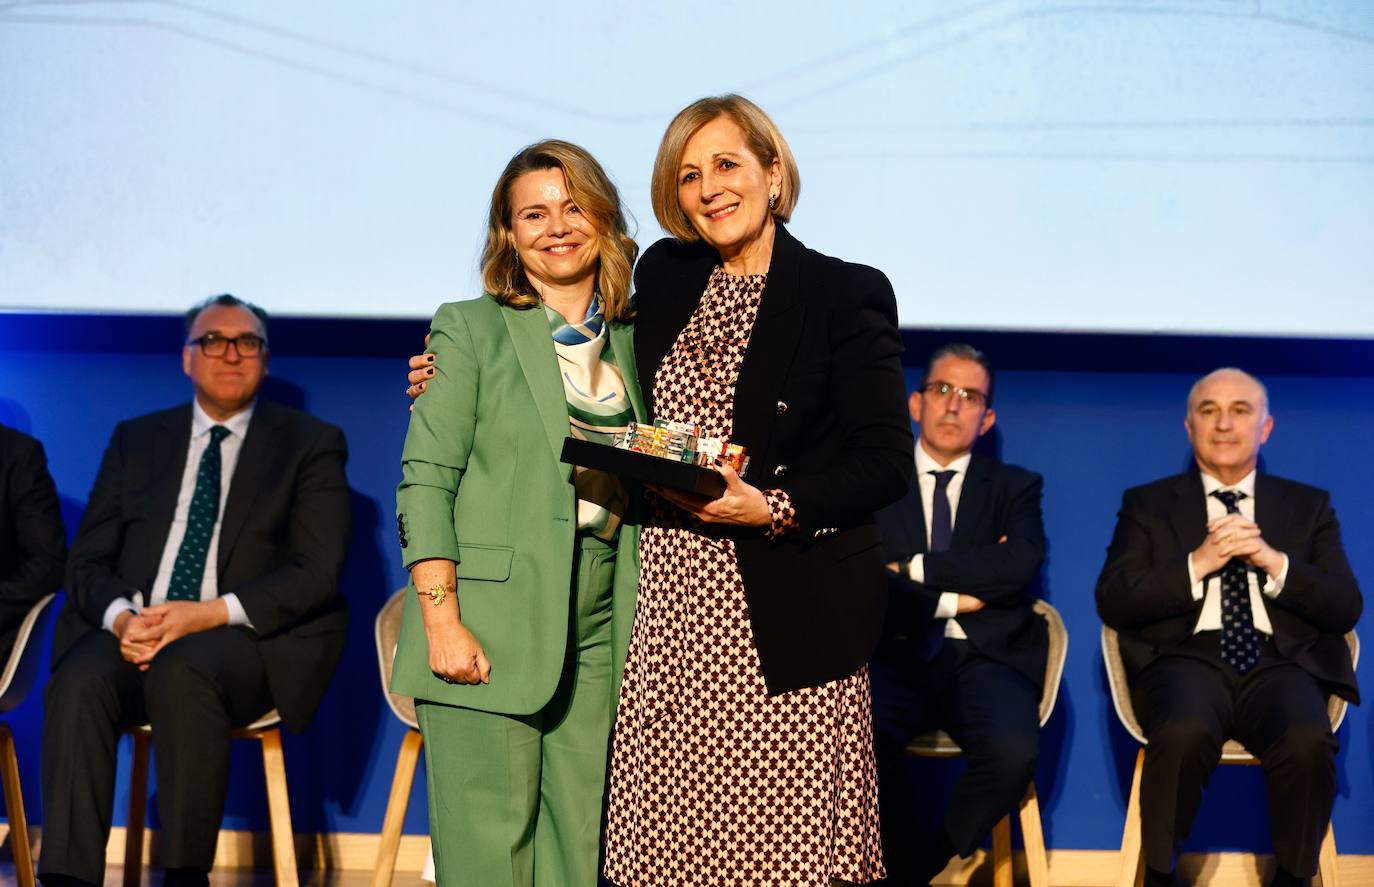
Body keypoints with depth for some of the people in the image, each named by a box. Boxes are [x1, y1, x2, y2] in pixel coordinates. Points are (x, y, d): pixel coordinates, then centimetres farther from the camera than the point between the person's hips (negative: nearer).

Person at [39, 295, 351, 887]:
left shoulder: (311, 445, 9)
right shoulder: (136, 440, 20)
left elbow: (316, 572, -3)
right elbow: (88, 559, 12)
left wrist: (212, 614, -17)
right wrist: (121, 617, -12)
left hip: (251, 642, -3)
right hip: (137, 632, 3)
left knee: (182, 669, -36)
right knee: (79, 680, -30)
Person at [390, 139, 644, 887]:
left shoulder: (633, 341, 15)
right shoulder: (470, 330, 2)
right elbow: (425, 482, -5)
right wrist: (442, 621, -13)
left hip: (600, 626, 4)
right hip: (493, 623, -4)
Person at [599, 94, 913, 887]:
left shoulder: (848, 294, -3)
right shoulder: (664, 275, 11)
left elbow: (887, 464, -6)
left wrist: (771, 509, -19)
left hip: (784, 611, -4)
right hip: (670, 609, 4)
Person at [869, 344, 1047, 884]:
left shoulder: (1015, 487, 16)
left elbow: (1019, 566, -6)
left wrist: (916, 569, -6)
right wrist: (954, 597, -6)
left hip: (982, 657, 1)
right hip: (896, 655, -1)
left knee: (1012, 751, -31)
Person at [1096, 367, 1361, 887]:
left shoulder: (1309, 506, 19)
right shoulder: (1148, 504, 15)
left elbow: (1346, 609, 9)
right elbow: (1112, 603, 3)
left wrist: (1275, 562, -8)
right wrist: (1197, 564, -10)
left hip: (1279, 661, 1)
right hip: (1188, 656, -1)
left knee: (1308, 742, -33)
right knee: (1183, 734, -35)